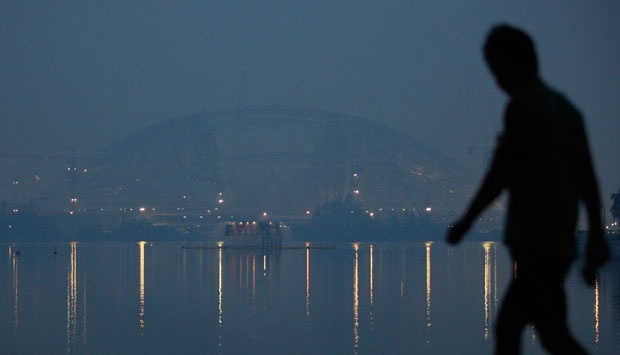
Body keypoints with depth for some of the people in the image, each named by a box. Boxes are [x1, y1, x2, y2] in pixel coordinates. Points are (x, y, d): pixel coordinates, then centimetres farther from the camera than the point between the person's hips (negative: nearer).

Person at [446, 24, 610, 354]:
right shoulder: (566, 108, 18)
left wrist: (465, 222, -4)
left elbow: (501, 174, -12)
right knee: (506, 326, 13)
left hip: (535, 241, -9)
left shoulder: (523, 107, -8)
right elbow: (588, 181, 17)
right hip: (561, 241, 9)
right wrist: (596, 238, 19)